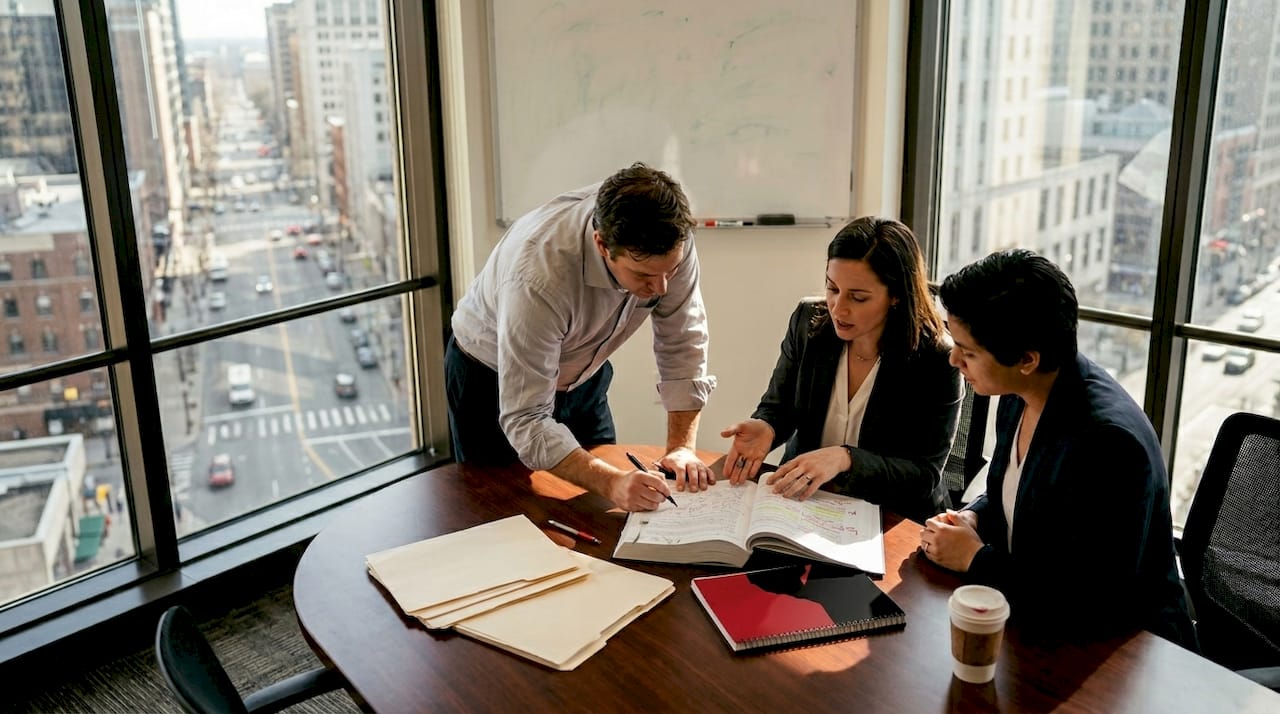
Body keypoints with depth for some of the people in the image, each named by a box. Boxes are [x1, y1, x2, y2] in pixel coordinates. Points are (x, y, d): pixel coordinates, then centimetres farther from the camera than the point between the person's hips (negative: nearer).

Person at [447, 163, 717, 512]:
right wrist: (610, 483, -49)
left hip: (582, 373, 5)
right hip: (492, 377, -4)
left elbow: (682, 343, -16)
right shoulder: (540, 277, -42)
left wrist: (682, 448, -24)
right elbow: (525, 421, -38)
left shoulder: (670, 238, -27)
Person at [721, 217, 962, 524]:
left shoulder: (936, 362, -15)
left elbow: (925, 475, -14)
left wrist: (844, 459, -30)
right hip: (803, 500, 1)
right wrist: (765, 428, -17)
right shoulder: (808, 320, -4)